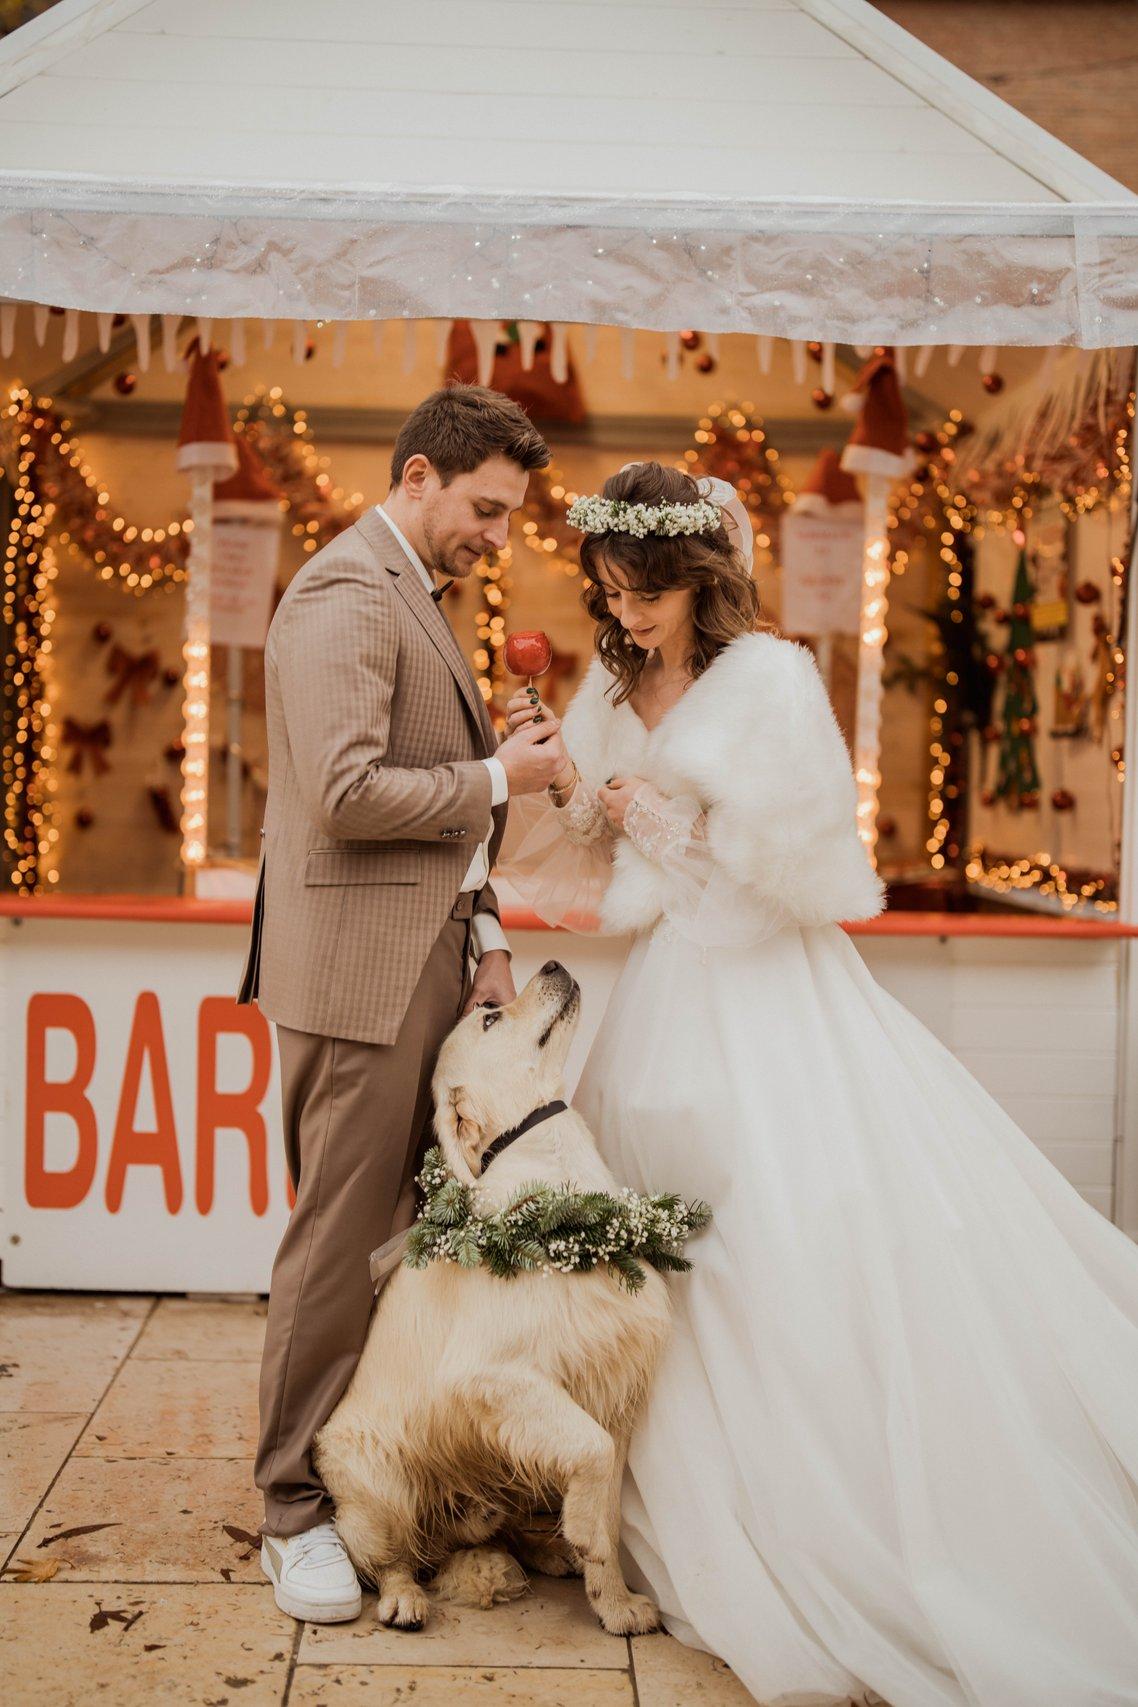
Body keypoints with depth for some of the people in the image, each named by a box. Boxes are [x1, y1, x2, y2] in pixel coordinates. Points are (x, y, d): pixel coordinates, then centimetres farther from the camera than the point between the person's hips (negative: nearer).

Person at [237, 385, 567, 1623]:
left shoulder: (409, 595, 20)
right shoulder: (349, 590, -12)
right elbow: (347, 792, -23)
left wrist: (484, 939, 14)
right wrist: (499, 777, -11)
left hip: (424, 965, 9)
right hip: (359, 974, -9)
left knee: (409, 1230, 12)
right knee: (340, 1242, -1)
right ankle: (295, 1512, 13)